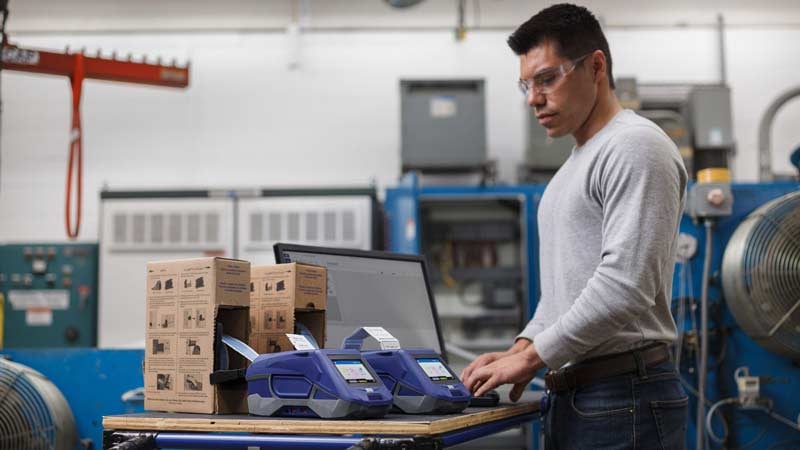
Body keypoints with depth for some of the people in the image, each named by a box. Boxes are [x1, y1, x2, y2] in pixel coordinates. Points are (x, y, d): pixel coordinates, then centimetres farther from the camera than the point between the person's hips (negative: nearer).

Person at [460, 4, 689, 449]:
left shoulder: (635, 148, -12)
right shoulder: (574, 167, 19)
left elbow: (624, 286, -21)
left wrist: (531, 358, -15)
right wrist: (521, 349, 8)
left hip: (624, 400, -9)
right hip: (570, 396, 9)